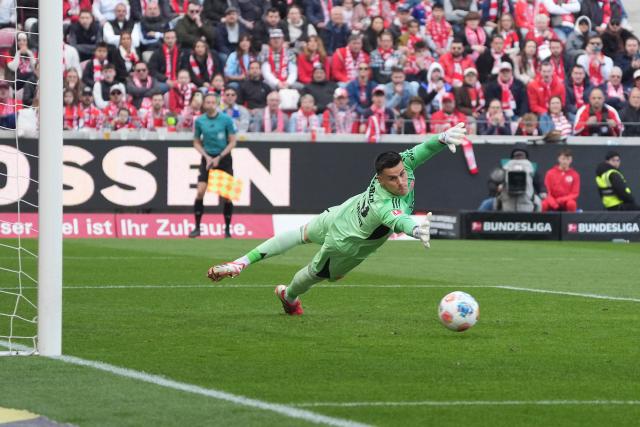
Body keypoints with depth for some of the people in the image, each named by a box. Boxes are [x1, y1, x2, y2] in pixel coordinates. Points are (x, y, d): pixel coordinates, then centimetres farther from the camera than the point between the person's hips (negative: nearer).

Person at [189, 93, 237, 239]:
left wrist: (219, 157, -13)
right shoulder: (199, 121, -1)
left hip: (224, 157, -1)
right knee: (200, 191, -12)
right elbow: (196, 142, 8)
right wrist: (207, 157, -7)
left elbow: (232, 142, -4)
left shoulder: (226, 119, -8)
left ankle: (227, 229, 10)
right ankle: (197, 227, -5)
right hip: (207, 158, 1)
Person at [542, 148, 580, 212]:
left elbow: (575, 194, -1)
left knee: (571, 204, -36)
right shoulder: (550, 173, 2)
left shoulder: (575, 175, 1)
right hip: (553, 204, 0)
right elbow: (547, 191, 0)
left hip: (566, 201, 0)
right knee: (544, 204, -33)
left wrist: (562, 199, -18)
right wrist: (552, 202, -21)